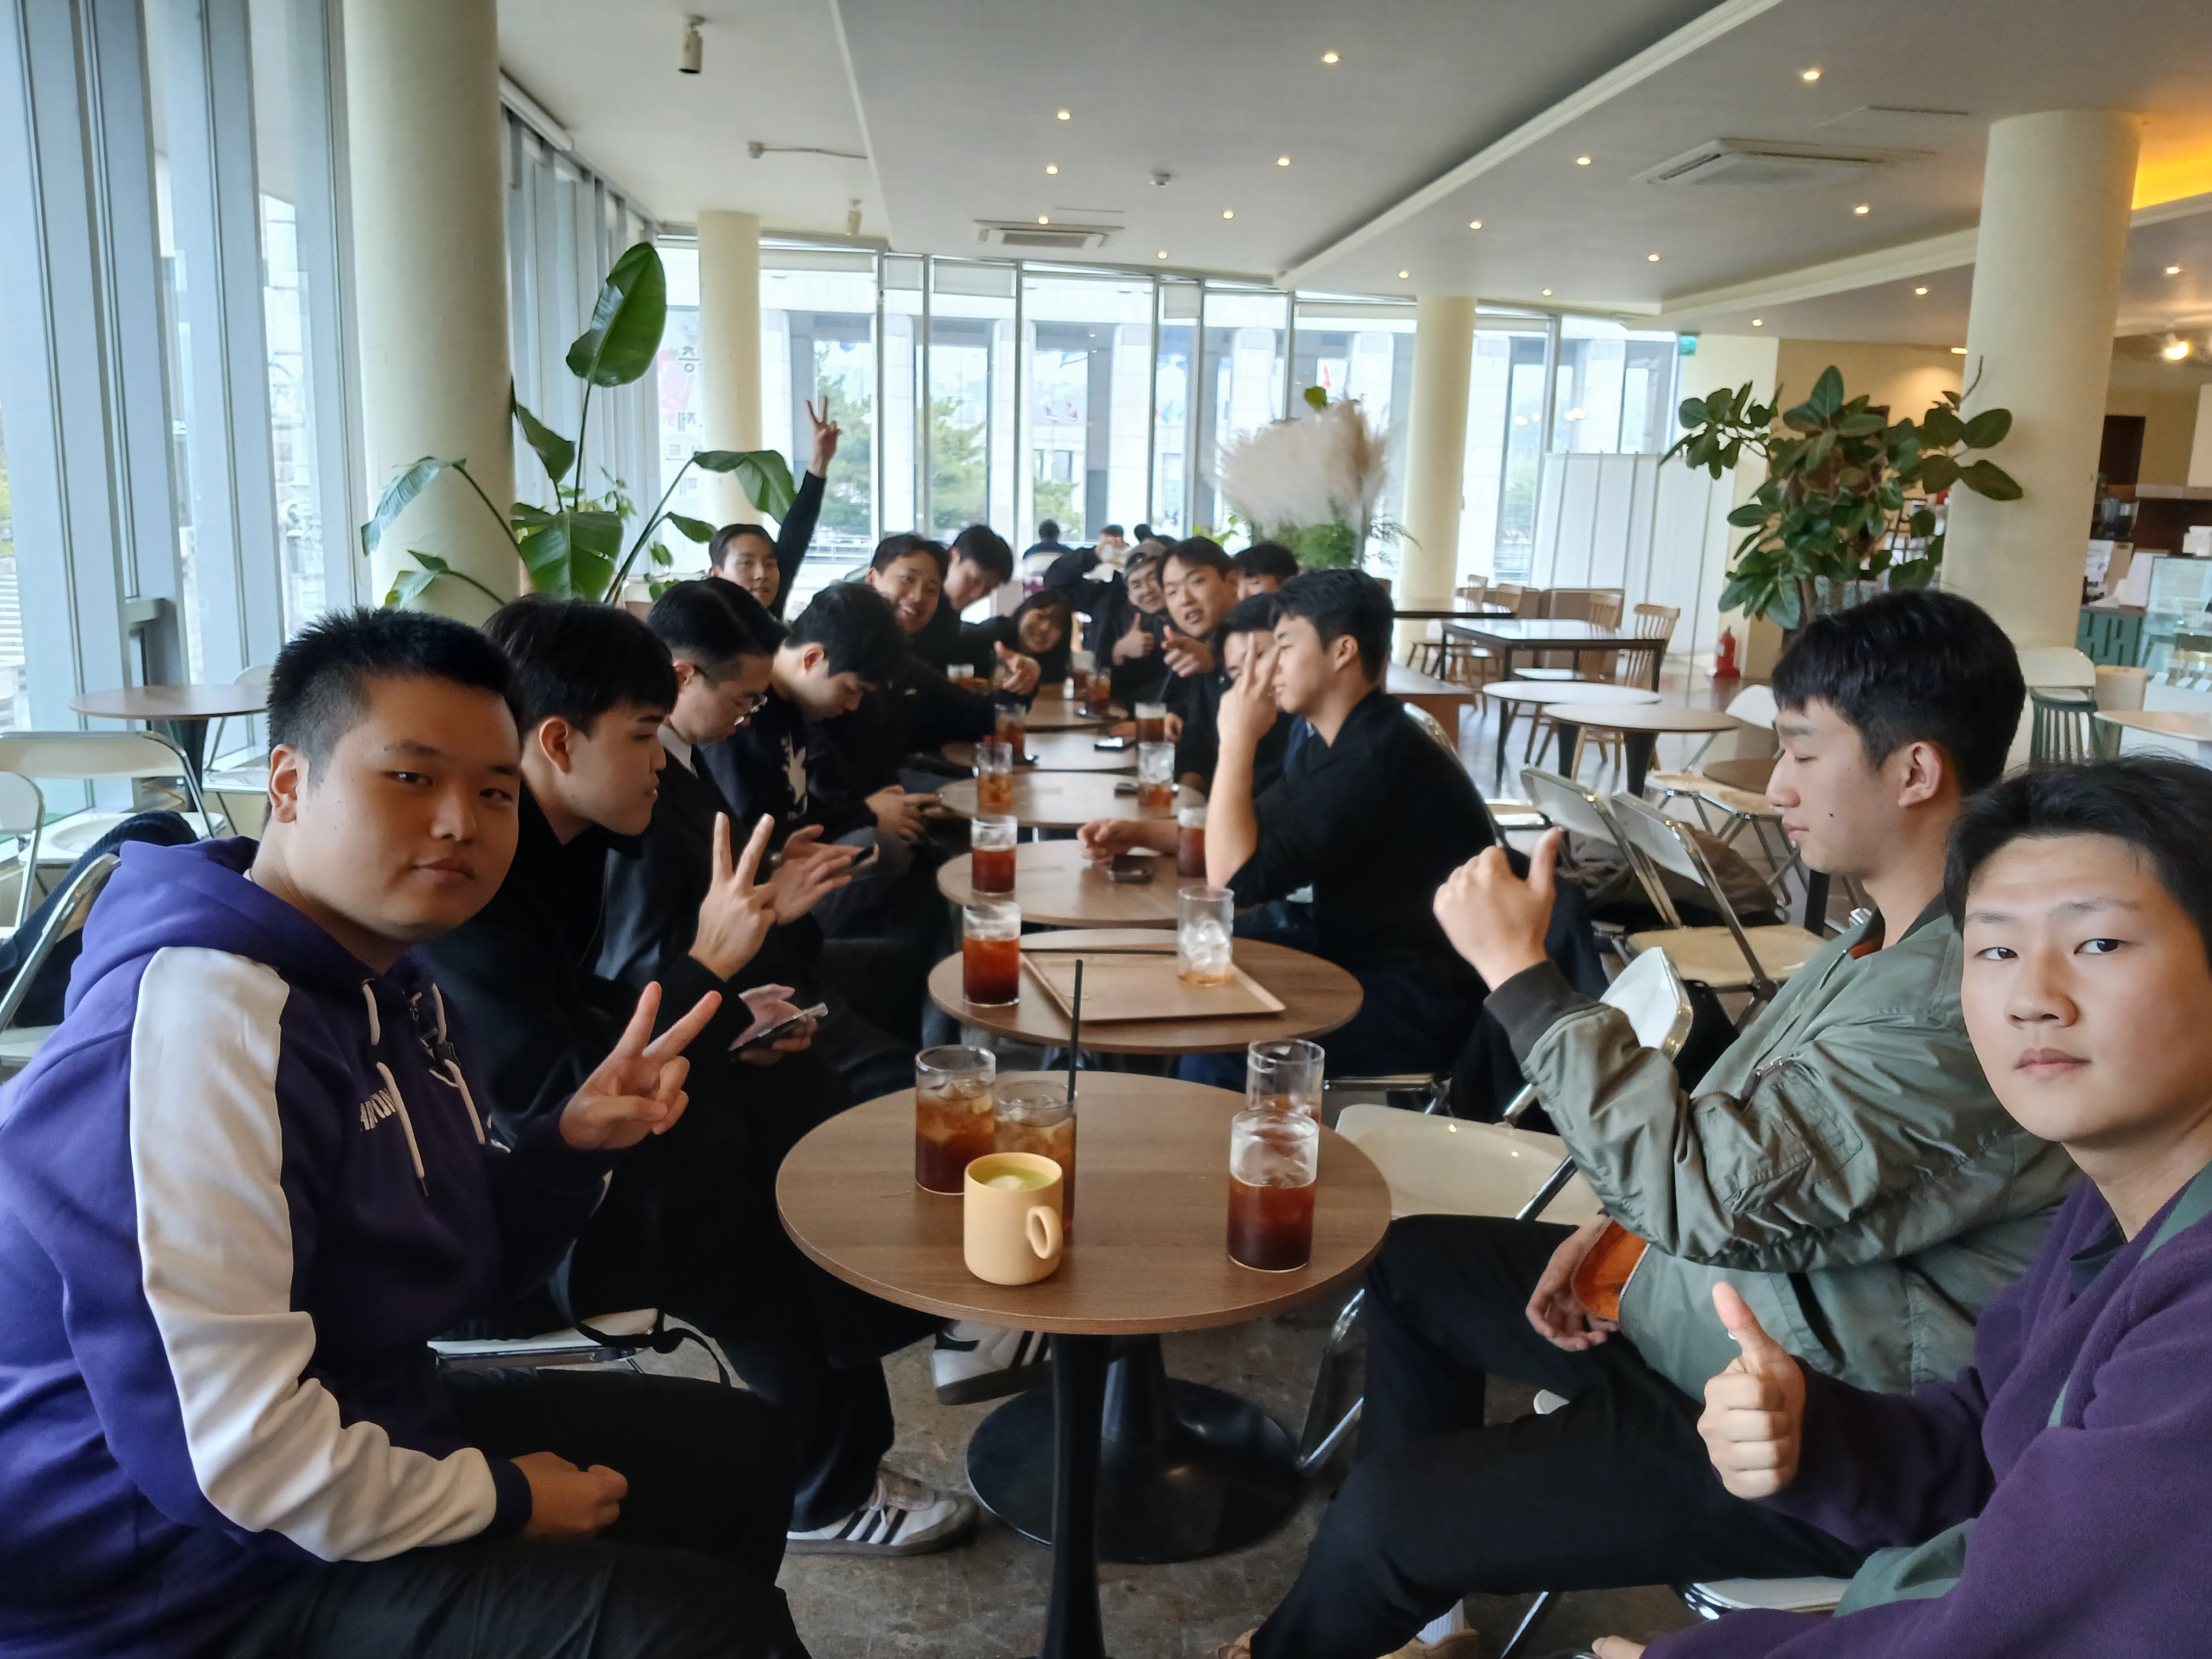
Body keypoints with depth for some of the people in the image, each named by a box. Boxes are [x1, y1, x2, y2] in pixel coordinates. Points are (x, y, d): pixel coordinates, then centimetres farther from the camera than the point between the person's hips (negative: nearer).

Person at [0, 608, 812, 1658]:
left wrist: (570, 1143, -8)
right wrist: (500, 1500, -16)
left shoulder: (387, 981, 5)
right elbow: (231, 1444, -32)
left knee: (735, 1447, 21)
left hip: (373, 1430, 10)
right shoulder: (200, 1025, -27)